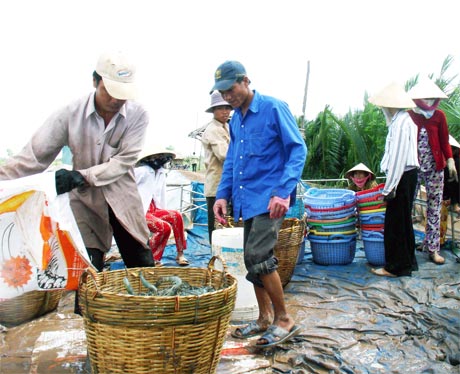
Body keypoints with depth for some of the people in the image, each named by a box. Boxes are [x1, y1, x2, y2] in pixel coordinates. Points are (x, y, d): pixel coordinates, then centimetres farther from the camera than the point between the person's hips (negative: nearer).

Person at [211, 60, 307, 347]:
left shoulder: (274, 108, -6)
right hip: (247, 199, 8)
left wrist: (284, 192, -21)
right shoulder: (235, 120, 16)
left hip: (270, 198, -8)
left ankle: (284, 320, 1)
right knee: (253, 260, 10)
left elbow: (298, 149, -11)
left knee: (258, 255, -16)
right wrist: (223, 194, 9)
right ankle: (265, 319, 25)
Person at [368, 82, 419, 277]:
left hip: (402, 177, -10)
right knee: (404, 220, 18)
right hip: (408, 174, 10)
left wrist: (389, 187, -20)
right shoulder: (406, 120, 13)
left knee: (395, 223, -1)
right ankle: (408, 262, 29)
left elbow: (397, 158, -22)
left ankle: (395, 267, 8)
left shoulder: (399, 123, -18)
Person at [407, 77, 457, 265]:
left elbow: (444, 141, 6)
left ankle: (432, 248, 15)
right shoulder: (408, 115, -1)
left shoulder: (439, 115, 3)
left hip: (435, 168, 2)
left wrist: (450, 161, -6)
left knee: (434, 208, 5)